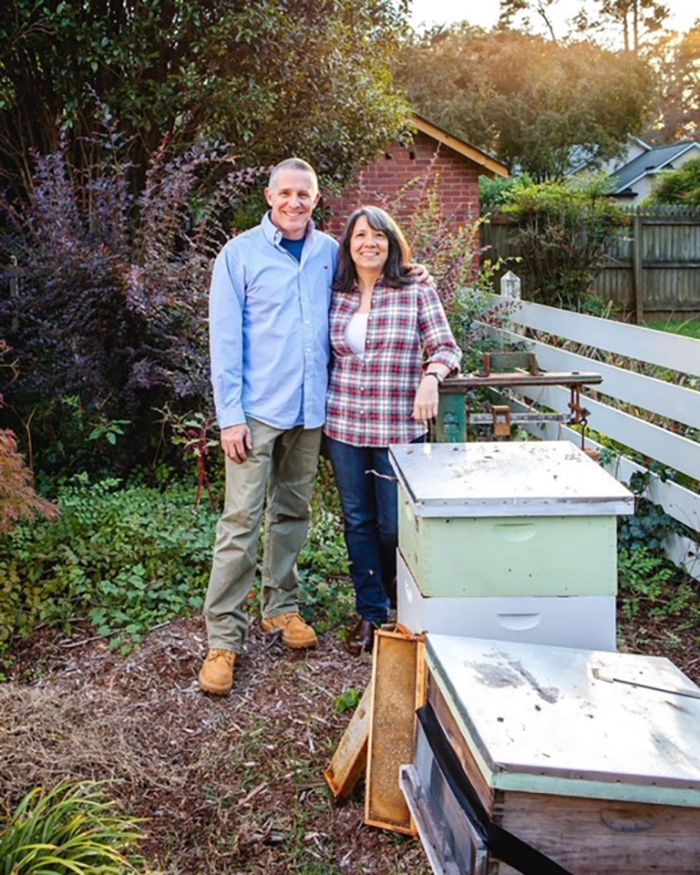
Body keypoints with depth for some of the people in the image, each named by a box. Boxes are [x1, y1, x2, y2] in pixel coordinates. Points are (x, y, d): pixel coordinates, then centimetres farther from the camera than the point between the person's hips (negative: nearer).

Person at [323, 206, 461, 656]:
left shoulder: (418, 292, -2)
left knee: (394, 524, 2)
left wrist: (431, 376, -23)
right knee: (358, 521, 10)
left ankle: (400, 595, 32)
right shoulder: (337, 296, 6)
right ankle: (371, 612, 24)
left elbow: (447, 348, -4)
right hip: (344, 425, 3)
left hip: (400, 428, -3)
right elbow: (324, 355, 14)